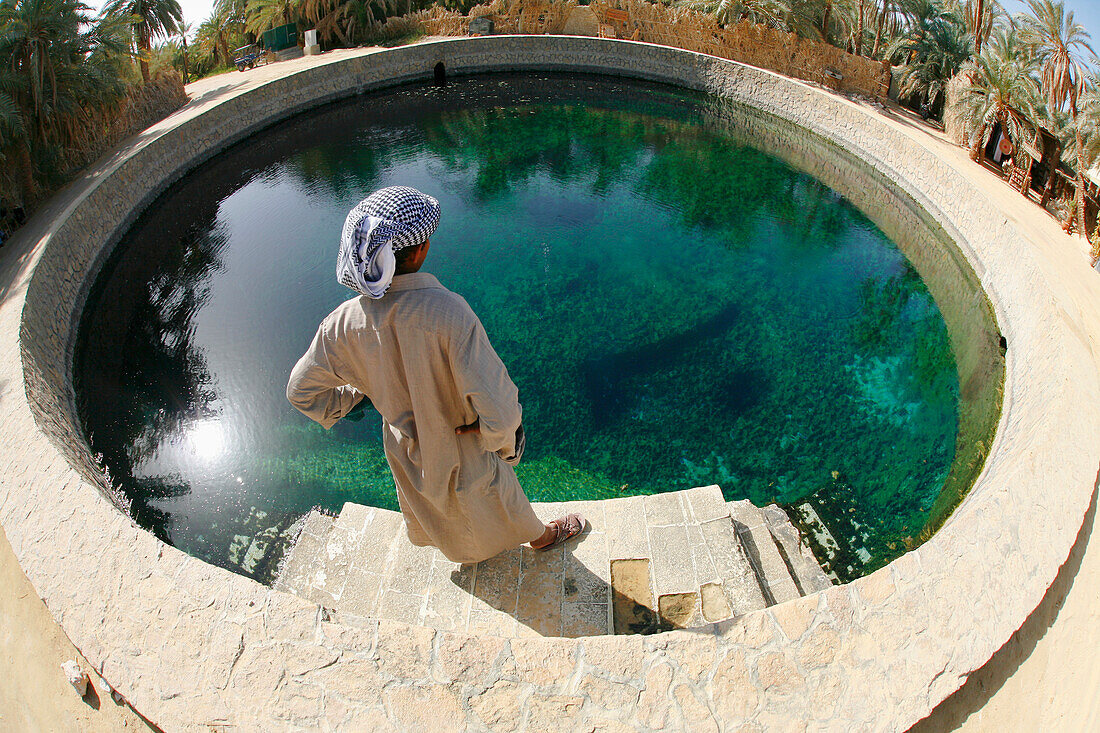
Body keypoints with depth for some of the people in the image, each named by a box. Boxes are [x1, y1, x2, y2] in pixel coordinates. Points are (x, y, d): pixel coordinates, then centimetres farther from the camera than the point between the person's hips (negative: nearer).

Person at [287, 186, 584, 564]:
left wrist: (346, 399, 11)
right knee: (499, 498, 28)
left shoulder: (344, 323, -23)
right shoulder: (449, 313, -39)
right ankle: (540, 535, 60)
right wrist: (502, 440, -16)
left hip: (406, 450, 5)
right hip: (464, 455, -4)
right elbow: (499, 409, -39)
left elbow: (301, 390, -7)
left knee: (429, 501, 37)